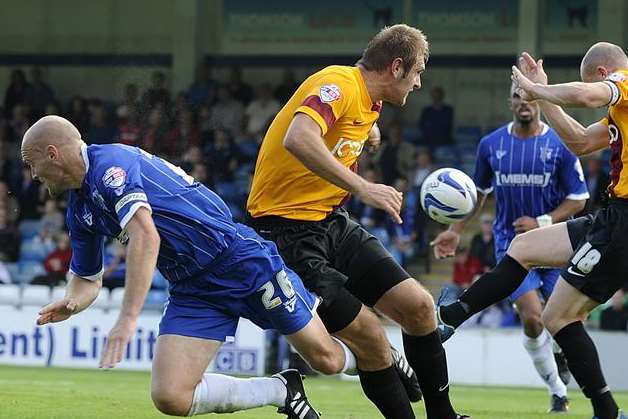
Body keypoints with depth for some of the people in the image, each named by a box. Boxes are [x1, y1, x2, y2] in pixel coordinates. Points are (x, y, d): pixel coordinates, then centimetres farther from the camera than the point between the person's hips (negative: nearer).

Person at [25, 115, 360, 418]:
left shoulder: (109, 162, -17)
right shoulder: (79, 210, 11)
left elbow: (146, 236, -31)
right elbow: (87, 278, 23)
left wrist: (128, 318, -36)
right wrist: (71, 303, -2)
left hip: (241, 261, -8)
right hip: (192, 290, 8)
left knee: (327, 360, -3)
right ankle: (283, 390, 7)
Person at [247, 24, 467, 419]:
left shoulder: (369, 106, 13)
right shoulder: (339, 84, -17)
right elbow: (297, 139, -36)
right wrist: (362, 187, -37)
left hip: (332, 223, 9)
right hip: (289, 230, -9)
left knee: (418, 306, 1)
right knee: (370, 338, -14)